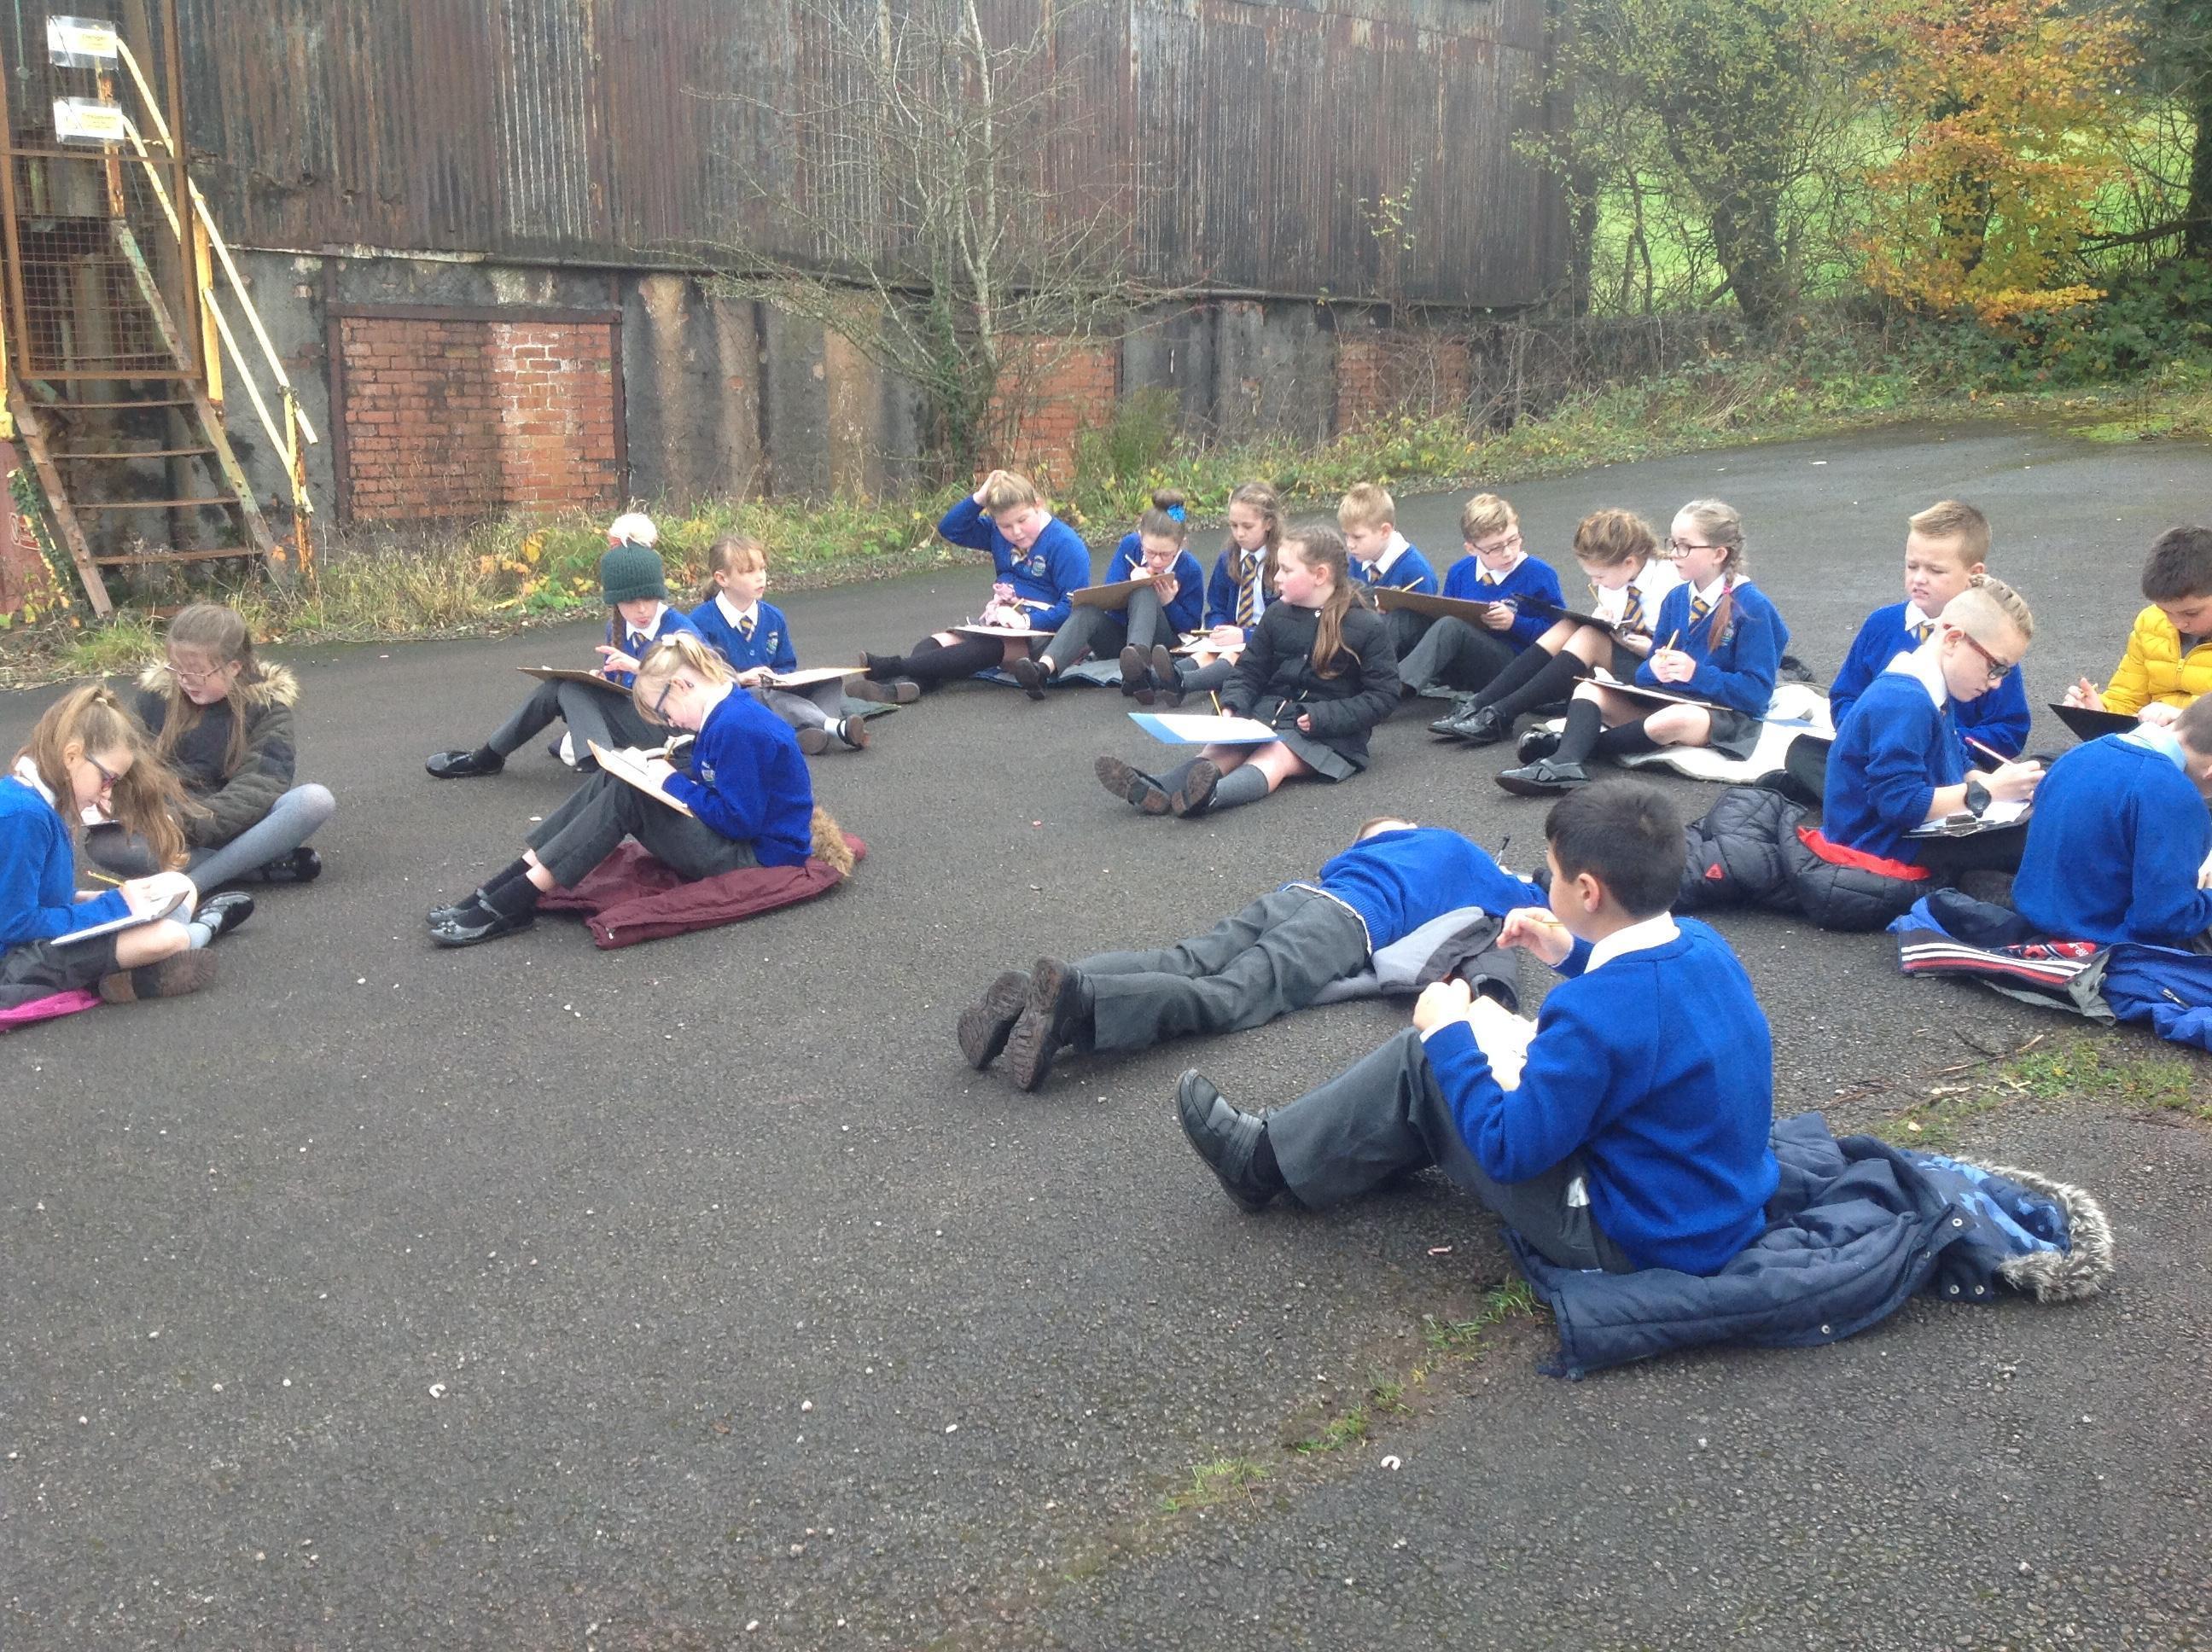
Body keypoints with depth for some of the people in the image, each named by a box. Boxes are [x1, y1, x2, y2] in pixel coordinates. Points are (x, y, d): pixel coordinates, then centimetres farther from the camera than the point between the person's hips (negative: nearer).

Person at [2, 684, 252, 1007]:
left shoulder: (43, 802, 6)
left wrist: (93, 902, -2)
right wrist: (113, 907, -15)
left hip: (52, 932, 11)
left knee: (178, 886, 13)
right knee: (165, 937, -23)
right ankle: (204, 928, 9)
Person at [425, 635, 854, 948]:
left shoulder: (738, 727, -24)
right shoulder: (726, 714, 8)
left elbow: (737, 819, -24)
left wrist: (673, 782, -12)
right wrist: (671, 776, -1)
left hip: (758, 856, -11)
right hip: (739, 833, 11)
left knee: (624, 797, -20)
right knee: (611, 782, 1)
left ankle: (512, 904, -19)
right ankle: (506, 886, -6)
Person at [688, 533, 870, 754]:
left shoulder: (774, 617, 12)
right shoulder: (701, 622, -7)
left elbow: (787, 667, 19)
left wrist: (775, 676, -5)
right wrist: (739, 678, -20)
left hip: (773, 691, 7)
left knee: (831, 681, -11)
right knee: (768, 695, -37)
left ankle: (810, 731, -42)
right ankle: (836, 727, -54)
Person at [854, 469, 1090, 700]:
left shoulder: (1065, 544, -11)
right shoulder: (995, 532, 11)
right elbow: (949, 530, 14)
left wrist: (1028, 620, -28)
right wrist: (978, 499, -3)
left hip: (1042, 630, -7)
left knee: (987, 646, -35)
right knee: (941, 640, -18)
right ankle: (906, 682, -50)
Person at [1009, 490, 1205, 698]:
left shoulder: (1191, 570, -8)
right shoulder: (1130, 545, -2)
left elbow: (1191, 626, -4)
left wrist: (1168, 603, -22)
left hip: (1162, 642, -3)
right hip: (1117, 638, 3)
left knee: (1144, 591, -29)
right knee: (1086, 608, -28)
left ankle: (1137, 659, -58)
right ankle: (1044, 668, -53)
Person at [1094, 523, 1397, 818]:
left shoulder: (1367, 627, -7)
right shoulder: (1277, 614, 8)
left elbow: (1383, 696, -7)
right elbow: (1249, 671, 13)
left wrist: (1319, 718, -18)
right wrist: (1233, 709, -8)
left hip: (1329, 733, -5)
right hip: (1269, 713, 5)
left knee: (1274, 755, -34)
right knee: (1221, 748, -23)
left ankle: (1210, 795, -63)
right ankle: (1159, 792, -50)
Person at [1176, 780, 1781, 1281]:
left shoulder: (1594, 1015, -32)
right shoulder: (1701, 944, -5)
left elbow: (1506, 1150, -23)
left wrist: (1447, 1034, -12)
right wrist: (1573, 954, 8)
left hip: (1636, 1241, -9)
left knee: (1423, 1061, -2)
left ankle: (1272, 1160, 16)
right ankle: (1298, 1145, 28)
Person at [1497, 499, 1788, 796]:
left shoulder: (1752, 607, -12)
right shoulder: (1676, 598, 8)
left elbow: (1757, 692, -15)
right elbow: (1645, 672, 9)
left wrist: (1697, 673, -24)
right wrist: (1654, 669, -15)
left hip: (1729, 717, -7)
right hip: (1668, 699, 7)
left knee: (1673, 720, -38)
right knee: (1589, 690, -7)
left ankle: (1564, 744, -26)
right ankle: (1566, 762, -37)